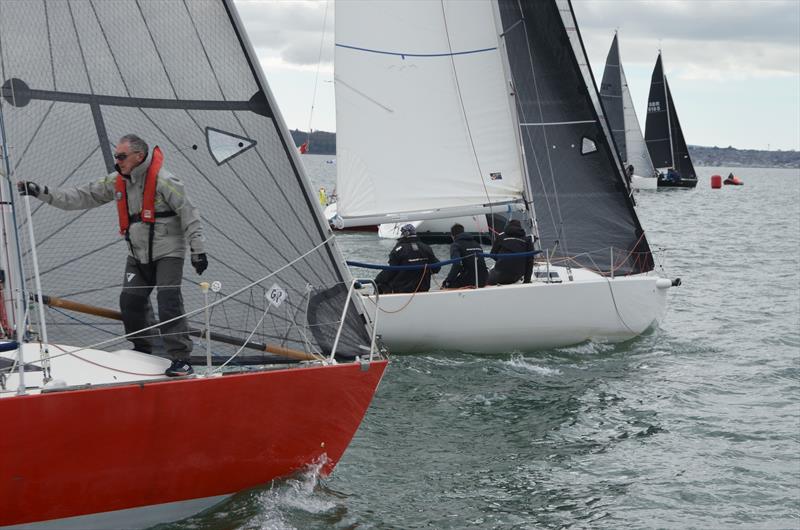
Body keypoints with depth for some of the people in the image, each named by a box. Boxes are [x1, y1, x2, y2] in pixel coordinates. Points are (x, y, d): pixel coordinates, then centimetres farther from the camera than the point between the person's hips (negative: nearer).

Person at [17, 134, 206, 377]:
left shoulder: (163, 181, -17)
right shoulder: (116, 182, 4)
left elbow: (188, 213, -16)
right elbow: (81, 197, 6)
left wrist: (197, 249, -18)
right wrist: (41, 192, 0)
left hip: (167, 253, -7)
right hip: (138, 254, 7)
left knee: (169, 302, -14)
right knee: (130, 301, 4)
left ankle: (181, 358, -10)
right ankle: (142, 348, 24)